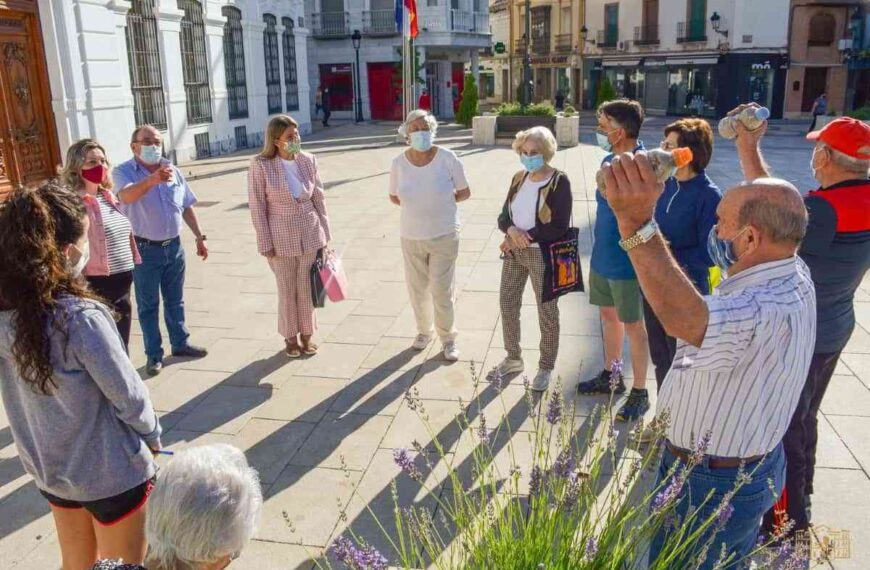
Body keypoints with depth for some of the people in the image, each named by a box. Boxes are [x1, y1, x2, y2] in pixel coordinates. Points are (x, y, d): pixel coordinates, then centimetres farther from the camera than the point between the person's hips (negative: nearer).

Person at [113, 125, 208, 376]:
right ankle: (153, 355, 15)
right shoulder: (123, 172, -10)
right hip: (145, 249, -5)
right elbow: (127, 196, -33)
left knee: (175, 300, 17)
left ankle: (180, 343, 31)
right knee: (148, 305, 6)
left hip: (173, 246, 5)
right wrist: (153, 179, -50)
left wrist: (199, 237, 10)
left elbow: (187, 207, 13)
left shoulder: (172, 171, 6)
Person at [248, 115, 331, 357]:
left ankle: (307, 335, 29)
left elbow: (318, 198, 5)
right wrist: (265, 243, -10)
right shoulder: (261, 165, -13)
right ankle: (290, 337, 28)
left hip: (310, 234, 3)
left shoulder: (308, 160, -3)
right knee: (287, 290, 11)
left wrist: (324, 233, 6)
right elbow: (257, 207, -9)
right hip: (281, 237, -2)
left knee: (307, 288, 11)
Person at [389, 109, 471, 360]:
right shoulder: (399, 163, -6)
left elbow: (464, 192, -2)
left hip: (443, 235, -2)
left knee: (442, 290, 2)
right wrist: (421, 204, -2)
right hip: (411, 237, 3)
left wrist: (440, 201, -6)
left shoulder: (447, 158, -12)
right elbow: (394, 197, 9)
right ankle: (423, 331, 38)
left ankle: (447, 338, 23)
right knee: (417, 289, 15)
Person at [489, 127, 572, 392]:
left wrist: (525, 237, -19)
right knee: (507, 302, 14)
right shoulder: (519, 178, 6)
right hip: (514, 251, 7)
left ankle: (546, 368, 23)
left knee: (547, 312, 6)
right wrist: (512, 230, -17)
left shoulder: (559, 181, -12)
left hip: (543, 255, -6)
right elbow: (503, 216, 6)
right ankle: (513, 358, 34)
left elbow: (560, 226, -19)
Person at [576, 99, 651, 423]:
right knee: (609, 315, 19)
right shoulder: (607, 162, 5)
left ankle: (640, 394, 18)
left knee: (633, 325, 4)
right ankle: (610, 376, 37)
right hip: (602, 259, 8)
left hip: (628, 263, -8)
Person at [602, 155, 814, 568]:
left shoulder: (768, 311, -40)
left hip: (707, 486, -9)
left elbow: (686, 319, -61)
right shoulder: (792, 275, -9)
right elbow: (769, 208, 12)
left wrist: (637, 223, -68)